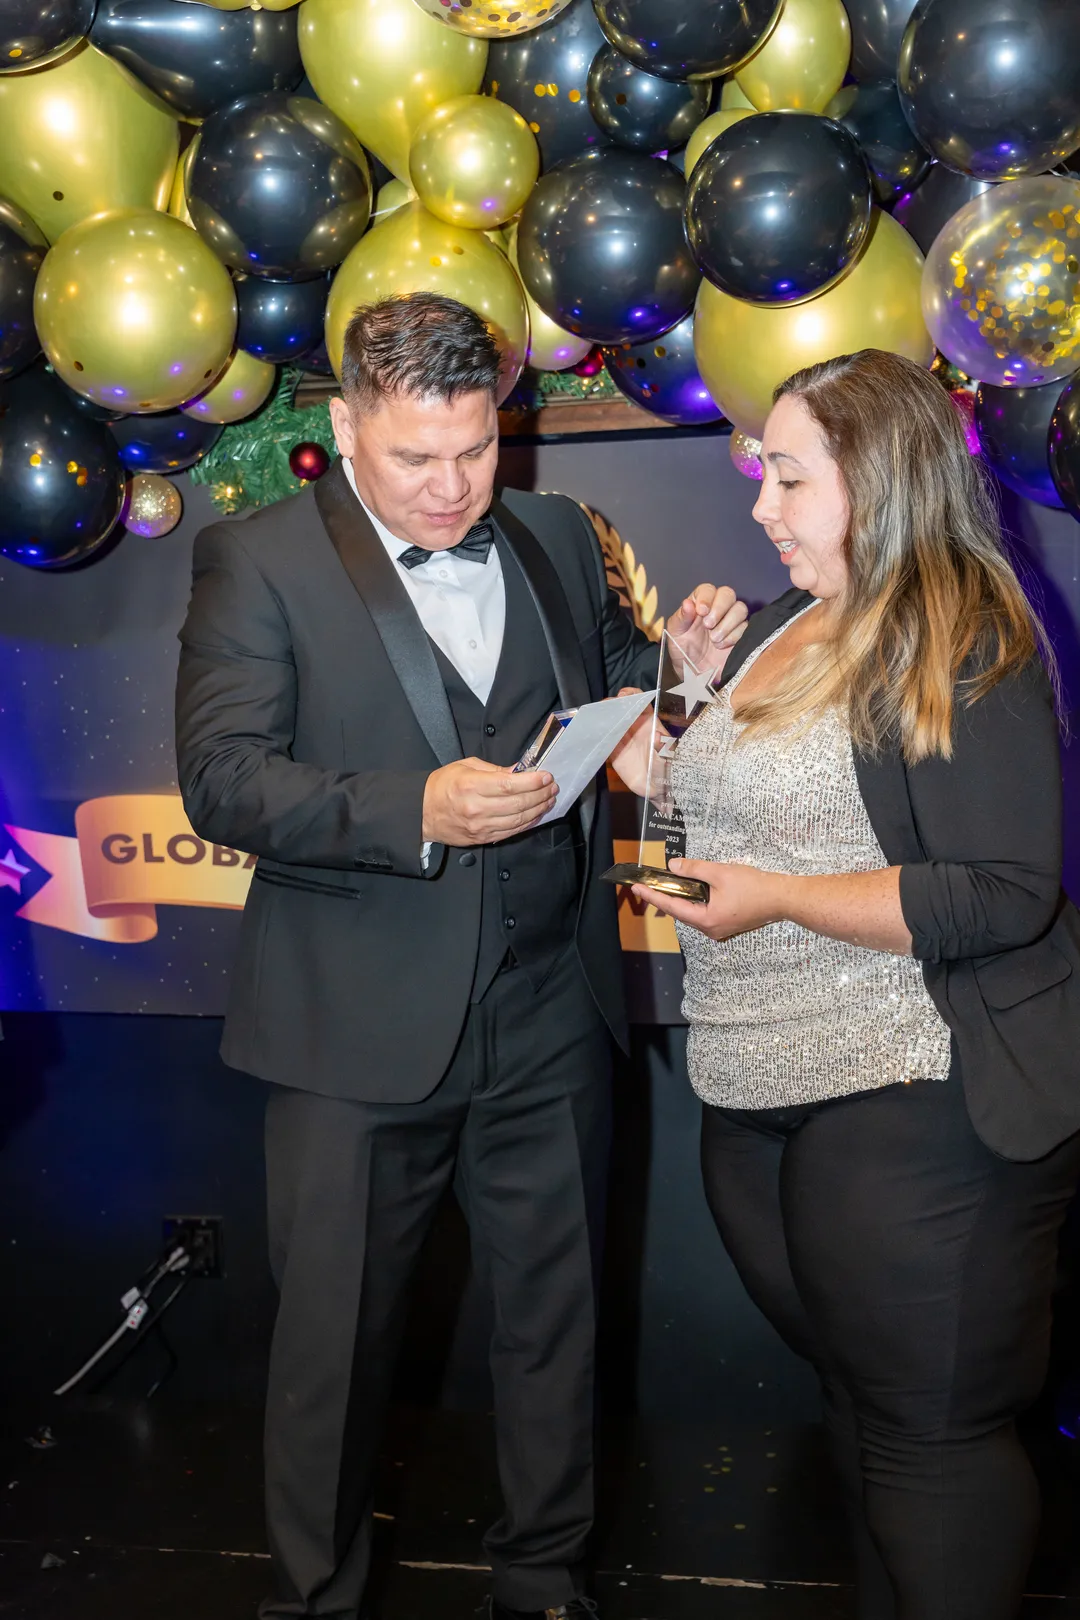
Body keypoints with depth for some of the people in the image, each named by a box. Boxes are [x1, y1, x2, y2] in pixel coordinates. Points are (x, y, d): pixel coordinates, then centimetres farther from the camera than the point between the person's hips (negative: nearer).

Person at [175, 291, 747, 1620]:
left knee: (554, 1314, 17)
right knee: (334, 1336, 12)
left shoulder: (557, 538, 9)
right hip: (359, 1031, -3)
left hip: (548, 1021, 4)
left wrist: (681, 659, -4)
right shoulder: (257, 561, -4)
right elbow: (222, 778, -12)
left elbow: (608, 700, 19)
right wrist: (415, 811, -25)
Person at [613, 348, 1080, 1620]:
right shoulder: (781, 632, 12)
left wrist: (778, 899, -21)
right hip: (759, 1096, 8)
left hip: (918, 1105, -8)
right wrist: (657, 765, 6)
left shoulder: (966, 650, -14)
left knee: (929, 1428, 4)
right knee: (854, 1392, 21)